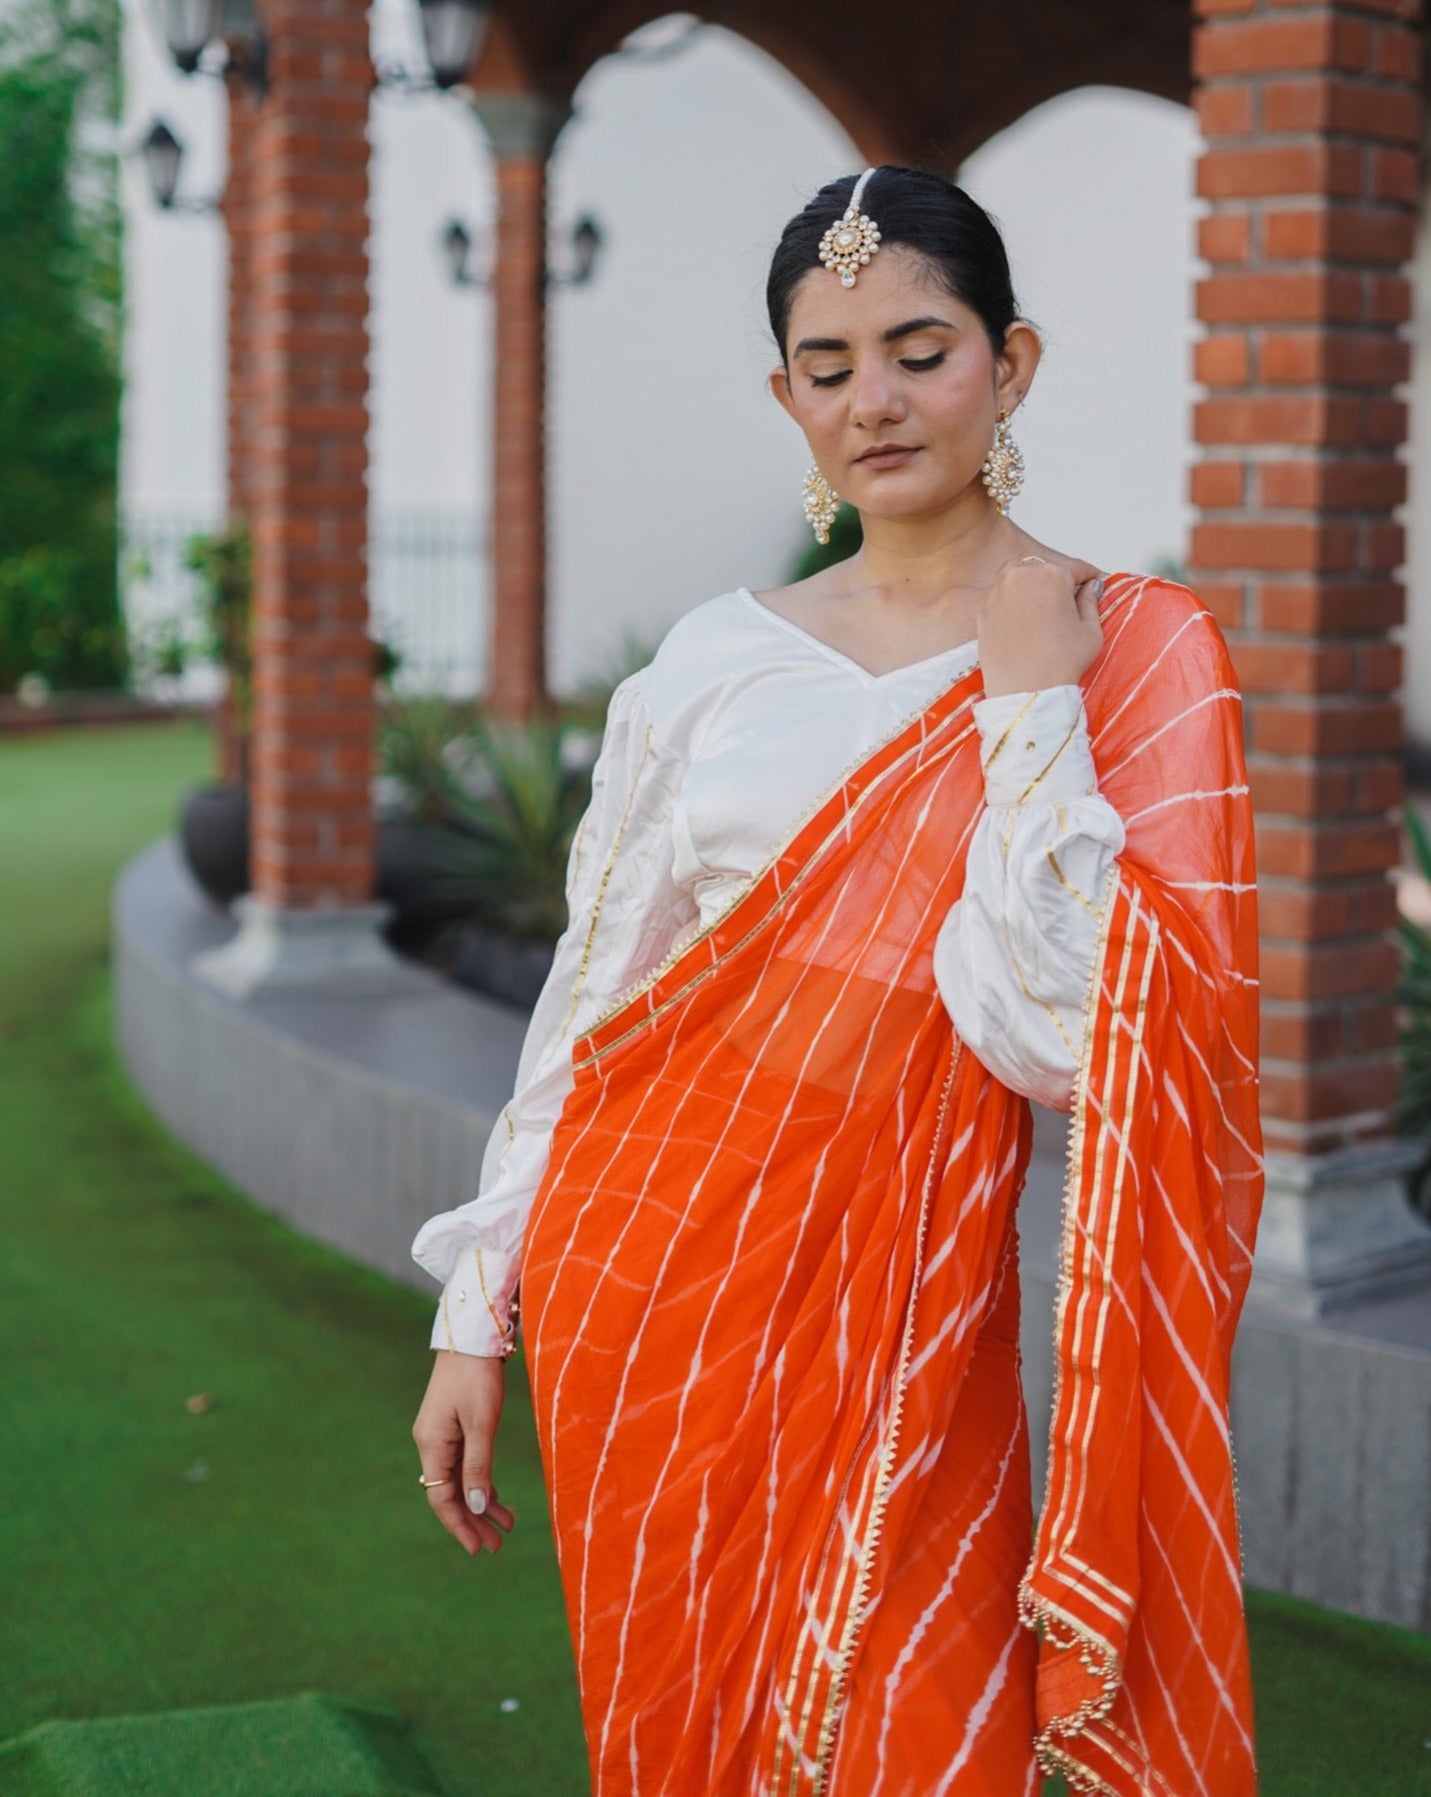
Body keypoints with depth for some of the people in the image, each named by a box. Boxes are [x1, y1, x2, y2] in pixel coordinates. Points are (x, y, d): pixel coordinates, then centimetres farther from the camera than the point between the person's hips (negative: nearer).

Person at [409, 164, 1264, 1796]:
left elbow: (1075, 1041, -16)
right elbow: (590, 998, 8)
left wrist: (1031, 707, -16)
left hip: (895, 1317, -3)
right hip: (638, 1285, 3)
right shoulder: (720, 656, 5)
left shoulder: (1137, 651, -5)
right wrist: (477, 1309, 7)